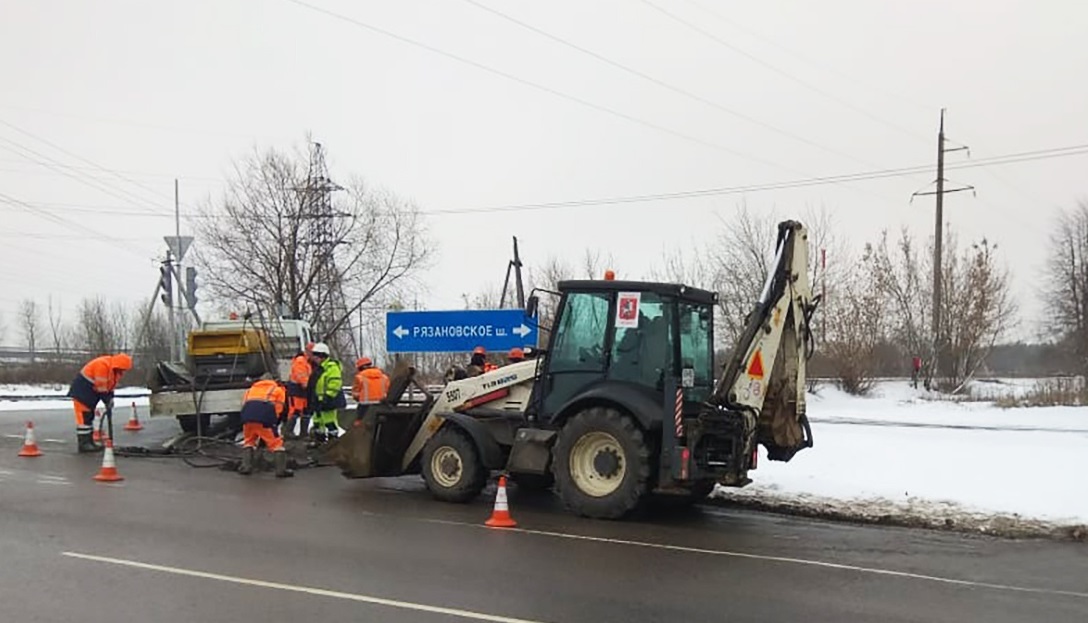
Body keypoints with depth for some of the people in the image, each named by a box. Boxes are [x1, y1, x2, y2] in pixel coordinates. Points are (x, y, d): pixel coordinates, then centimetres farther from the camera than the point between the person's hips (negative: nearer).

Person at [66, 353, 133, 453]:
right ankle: (83, 444, -11)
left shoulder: (116, 370, 3)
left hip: (91, 391, 10)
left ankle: (88, 442, 20)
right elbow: (101, 388, -26)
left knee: (89, 416, 14)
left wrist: (110, 401, 0)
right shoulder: (102, 365, -27)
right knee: (84, 416, -11)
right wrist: (108, 402, -20)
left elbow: (111, 386, 8)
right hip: (81, 390, -10)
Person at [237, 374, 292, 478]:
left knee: (249, 441, 25)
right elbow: (279, 409, 14)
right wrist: (274, 424, 20)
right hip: (265, 415, -3)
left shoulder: (251, 389, 37)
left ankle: (246, 466, 17)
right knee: (276, 443, 5)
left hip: (248, 415, 3)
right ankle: (281, 470, 0)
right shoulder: (278, 389, 26)